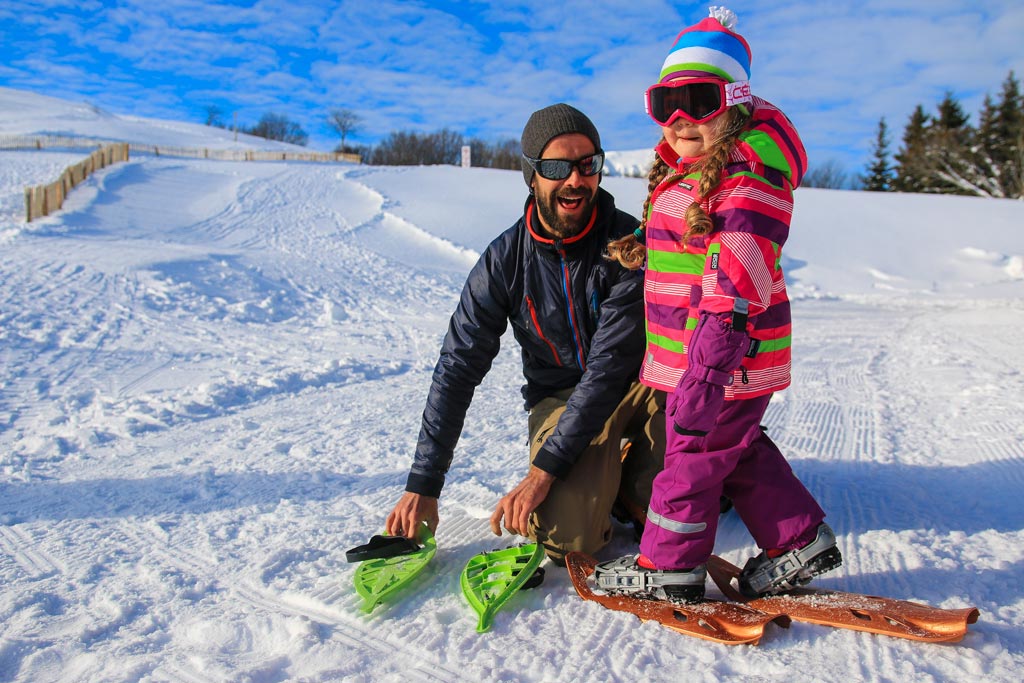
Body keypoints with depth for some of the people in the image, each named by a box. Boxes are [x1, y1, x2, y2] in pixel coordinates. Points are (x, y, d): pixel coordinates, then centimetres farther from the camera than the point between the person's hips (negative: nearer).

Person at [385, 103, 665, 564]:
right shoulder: (505, 259, -11)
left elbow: (611, 363, -24)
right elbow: (457, 370, -9)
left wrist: (544, 469, -29)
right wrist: (422, 486, -13)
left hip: (632, 387, 0)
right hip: (559, 398, 1)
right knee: (566, 534, -23)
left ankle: (626, 478, 5)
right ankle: (596, 477, 11)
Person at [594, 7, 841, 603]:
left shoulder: (749, 179, -19)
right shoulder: (683, 176, 14)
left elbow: (736, 280, -26)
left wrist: (707, 370, -30)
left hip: (731, 354, -10)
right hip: (689, 352, 10)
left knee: (695, 449, 2)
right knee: (738, 447, 18)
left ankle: (670, 565, 18)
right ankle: (801, 540, 31)